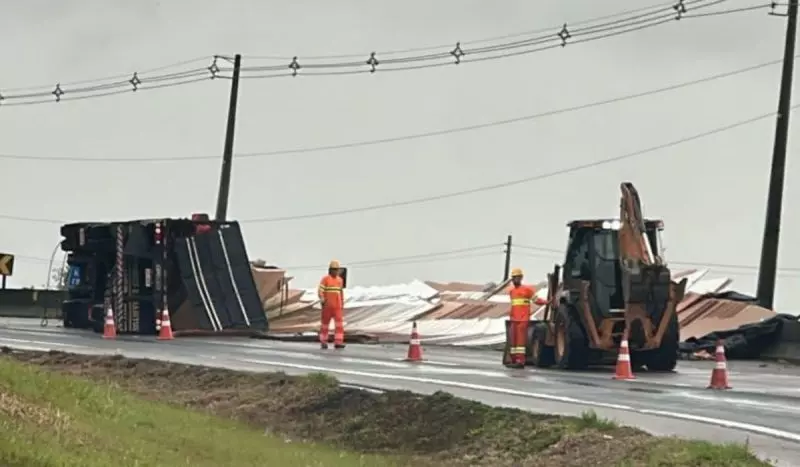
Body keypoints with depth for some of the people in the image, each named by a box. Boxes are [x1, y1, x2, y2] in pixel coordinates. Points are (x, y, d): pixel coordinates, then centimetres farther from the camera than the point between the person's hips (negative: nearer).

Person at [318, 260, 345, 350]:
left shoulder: (340, 280, 11)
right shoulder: (325, 279, -5)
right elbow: (320, 291, -12)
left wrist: (342, 304, 17)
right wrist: (322, 301, -28)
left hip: (337, 306, 4)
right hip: (327, 305, -4)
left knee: (339, 323, -10)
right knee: (325, 323, 4)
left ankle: (338, 343, -15)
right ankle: (323, 342, 15)